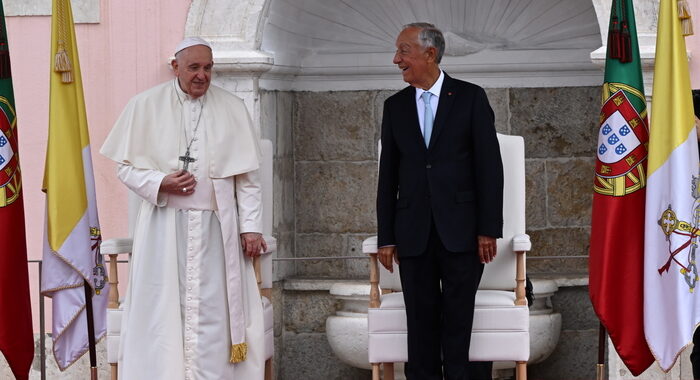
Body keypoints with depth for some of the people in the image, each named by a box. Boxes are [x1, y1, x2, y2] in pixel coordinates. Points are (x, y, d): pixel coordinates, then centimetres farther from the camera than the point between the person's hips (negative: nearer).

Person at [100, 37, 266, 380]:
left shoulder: (232, 108, 6)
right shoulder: (146, 106, 3)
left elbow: (247, 177, 6)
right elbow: (127, 167, 6)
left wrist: (251, 226, -1)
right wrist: (160, 183, -12)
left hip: (216, 227, 1)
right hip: (163, 228, -1)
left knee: (213, 310, -3)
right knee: (163, 310, -3)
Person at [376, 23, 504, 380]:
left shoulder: (471, 97, 1)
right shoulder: (395, 106, 11)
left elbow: (489, 166, -1)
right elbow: (388, 176, 11)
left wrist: (488, 229, -6)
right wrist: (387, 237, 7)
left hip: (461, 230, -3)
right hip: (414, 234, 3)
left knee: (460, 324, -3)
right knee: (421, 324, 3)